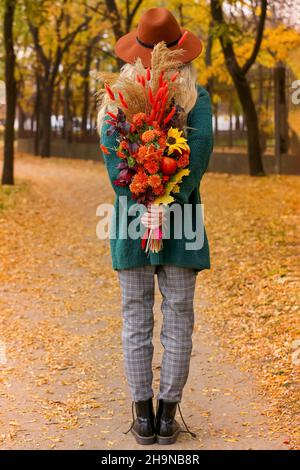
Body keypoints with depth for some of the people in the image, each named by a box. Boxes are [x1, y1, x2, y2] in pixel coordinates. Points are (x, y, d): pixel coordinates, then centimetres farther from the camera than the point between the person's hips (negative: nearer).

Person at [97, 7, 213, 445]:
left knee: (137, 316, 8)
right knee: (178, 315, 8)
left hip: (132, 215, 1)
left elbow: (113, 150, -11)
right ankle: (168, 414, 11)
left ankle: (144, 414, 12)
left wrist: (140, 207, -14)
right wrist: (167, 202, -16)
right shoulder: (196, 95, -2)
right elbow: (201, 146, -14)